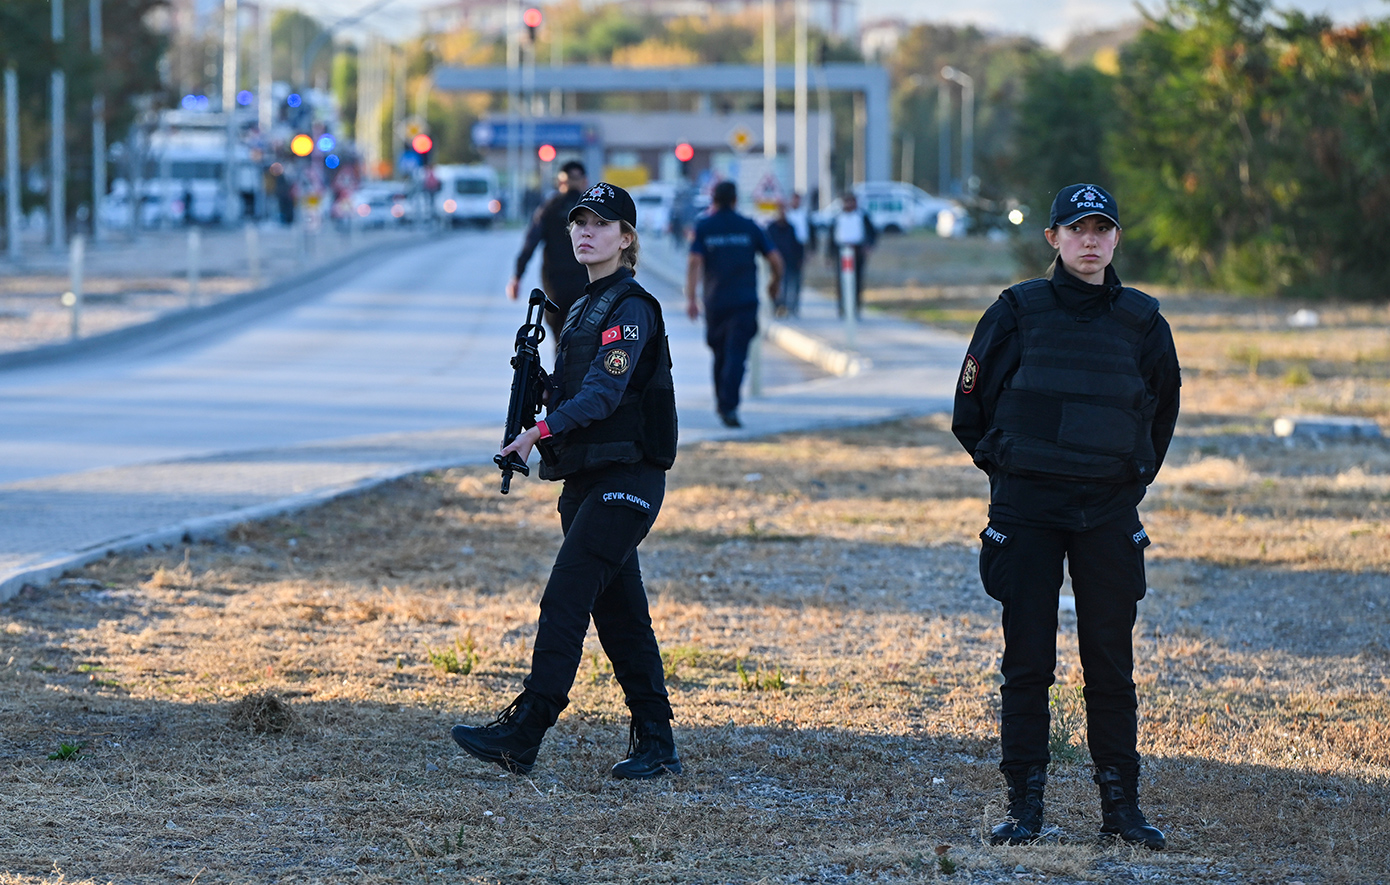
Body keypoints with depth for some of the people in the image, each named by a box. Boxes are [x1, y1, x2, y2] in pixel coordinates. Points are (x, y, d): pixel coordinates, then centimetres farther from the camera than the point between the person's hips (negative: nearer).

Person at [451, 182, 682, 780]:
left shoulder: (631, 309, -11)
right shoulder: (585, 307, 18)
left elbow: (605, 390, -24)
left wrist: (543, 430, -36)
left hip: (626, 478, -9)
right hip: (586, 479, 9)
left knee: (564, 600, -16)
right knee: (620, 613, 9)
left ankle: (522, 735, -20)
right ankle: (656, 746, 14)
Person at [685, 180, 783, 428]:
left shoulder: (703, 226, 1)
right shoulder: (749, 226, 4)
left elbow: (694, 262, -10)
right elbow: (775, 259, 3)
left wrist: (691, 298, -14)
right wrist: (775, 282, 23)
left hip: (715, 302, 1)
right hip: (745, 301, -1)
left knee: (719, 352, 18)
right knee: (736, 354, -8)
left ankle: (721, 403, 28)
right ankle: (729, 406, -22)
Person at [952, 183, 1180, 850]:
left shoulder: (1140, 321, 4)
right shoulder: (1018, 313, -1)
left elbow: (1161, 411, 18)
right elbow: (971, 408, 8)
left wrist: (1132, 477, 12)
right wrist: (1007, 469, 10)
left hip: (1110, 512, 1)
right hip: (1026, 507, -1)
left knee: (1111, 662, 2)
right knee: (1026, 661, 1)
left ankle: (1120, 804, 9)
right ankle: (1024, 804, 7)